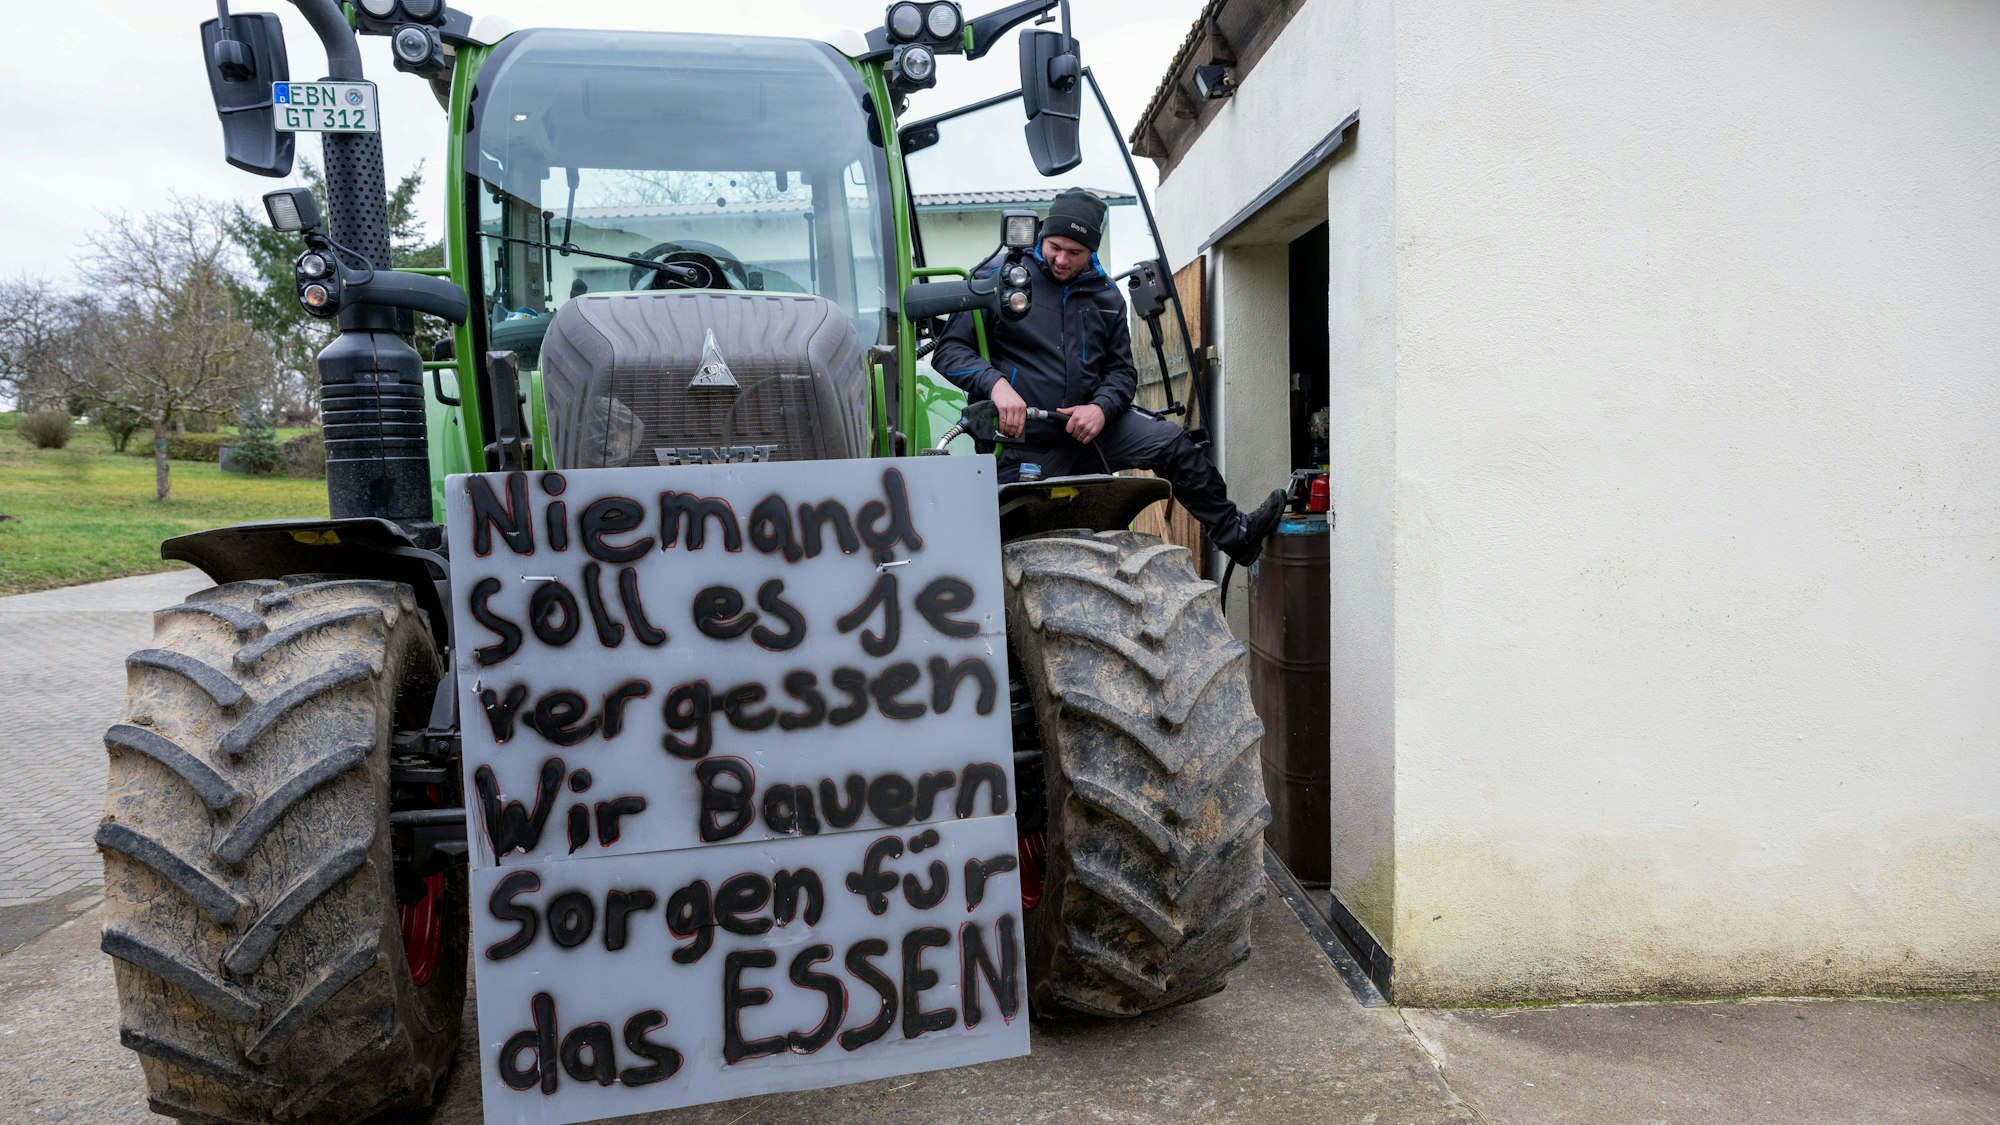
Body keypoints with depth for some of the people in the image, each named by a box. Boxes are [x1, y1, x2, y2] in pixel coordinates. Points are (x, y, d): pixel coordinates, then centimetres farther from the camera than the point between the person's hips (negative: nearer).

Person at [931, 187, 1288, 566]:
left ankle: (1234, 534, 4)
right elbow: (949, 349, -10)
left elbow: (1121, 370, 13)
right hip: (1026, 443, -4)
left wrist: (1102, 407, -10)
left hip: (1089, 424, 4)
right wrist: (996, 384, -29)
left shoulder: (1106, 295, 9)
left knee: (1171, 441, -8)